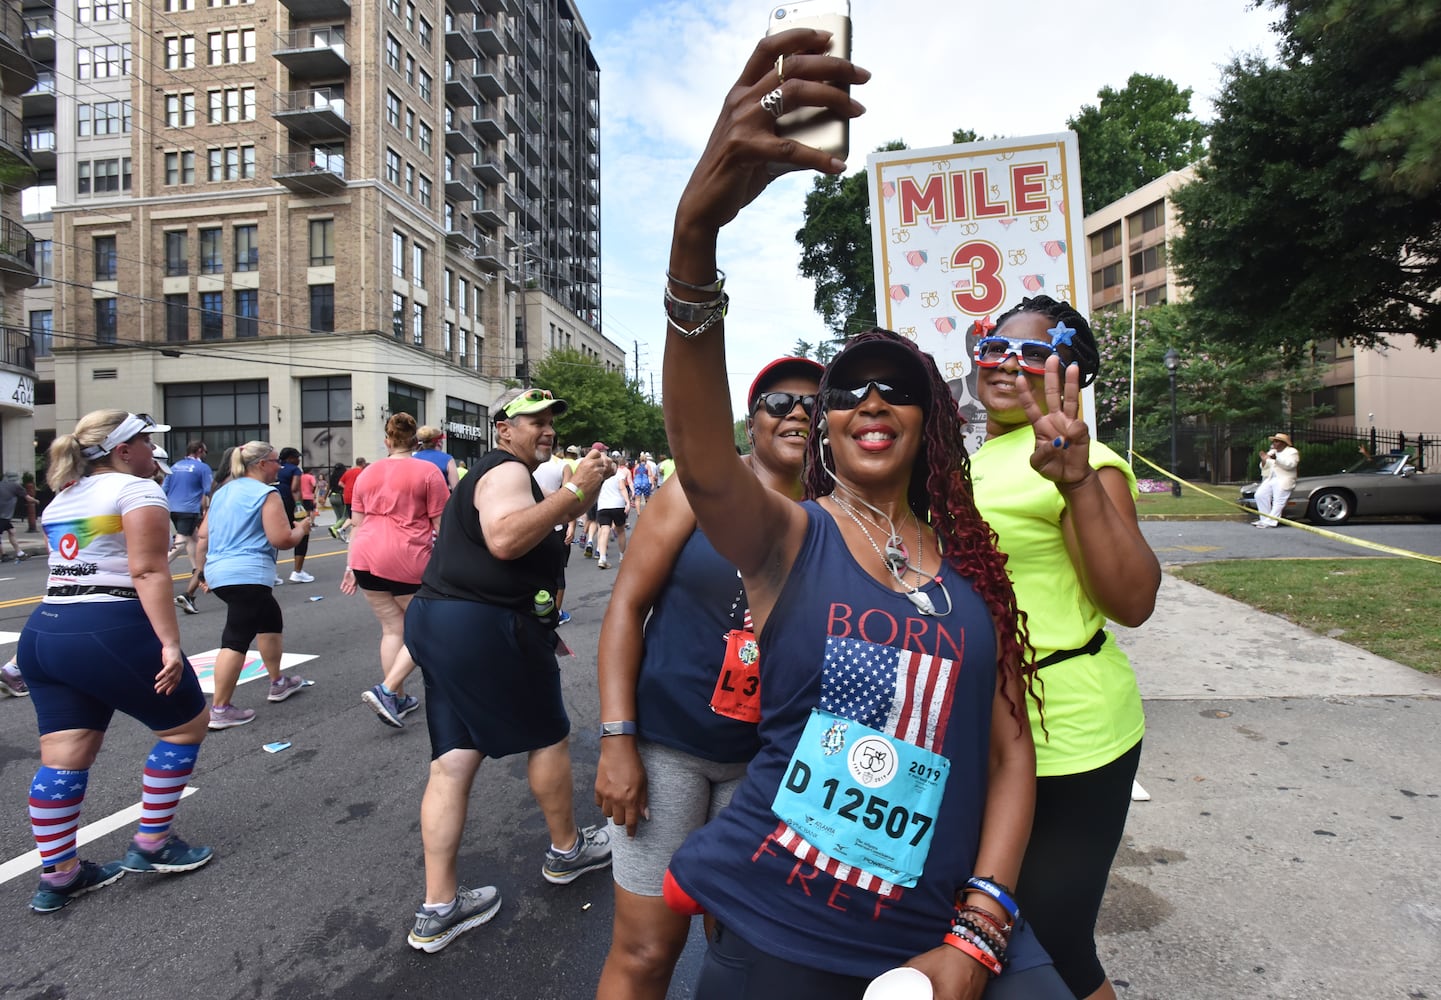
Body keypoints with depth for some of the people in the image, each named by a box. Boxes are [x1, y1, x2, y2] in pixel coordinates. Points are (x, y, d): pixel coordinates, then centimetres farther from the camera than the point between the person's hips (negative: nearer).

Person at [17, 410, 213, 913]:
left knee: (63, 759, 13)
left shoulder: (61, 499, 19)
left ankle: (56, 876, 21)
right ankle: (151, 845, 16)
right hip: (111, 633, -9)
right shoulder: (136, 489, -9)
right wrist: (169, 642, -20)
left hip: (43, 630, 9)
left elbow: (67, 570, 20)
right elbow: (149, 572, -18)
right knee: (185, 726, 9)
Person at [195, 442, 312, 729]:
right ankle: (219, 710, -3)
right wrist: (302, 529, 4)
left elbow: (203, 535, 19)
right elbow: (282, 539, -15)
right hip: (248, 576, -10)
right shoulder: (266, 494, -9)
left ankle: (278, 683, 34)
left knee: (271, 619, 24)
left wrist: (204, 570, 26)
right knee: (237, 639, -6)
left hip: (218, 573, 10)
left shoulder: (222, 492, 16)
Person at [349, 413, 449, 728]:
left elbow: (357, 524, 16)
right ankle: (386, 690, -5)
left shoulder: (368, 473, 14)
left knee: (392, 629, 15)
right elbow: (442, 524, -3)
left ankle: (398, 700, 20)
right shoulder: (428, 471, -1)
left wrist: (351, 565, 21)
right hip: (408, 560, -5)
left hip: (367, 557, 6)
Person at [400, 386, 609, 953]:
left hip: (436, 621, 10)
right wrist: (575, 491, -26)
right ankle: (567, 850, 31)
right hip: (485, 628, -10)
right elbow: (506, 539, -30)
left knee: (453, 761, 10)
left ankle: (438, 910, 17)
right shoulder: (507, 471, -11)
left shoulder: (488, 475, 23)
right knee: (548, 736, 10)